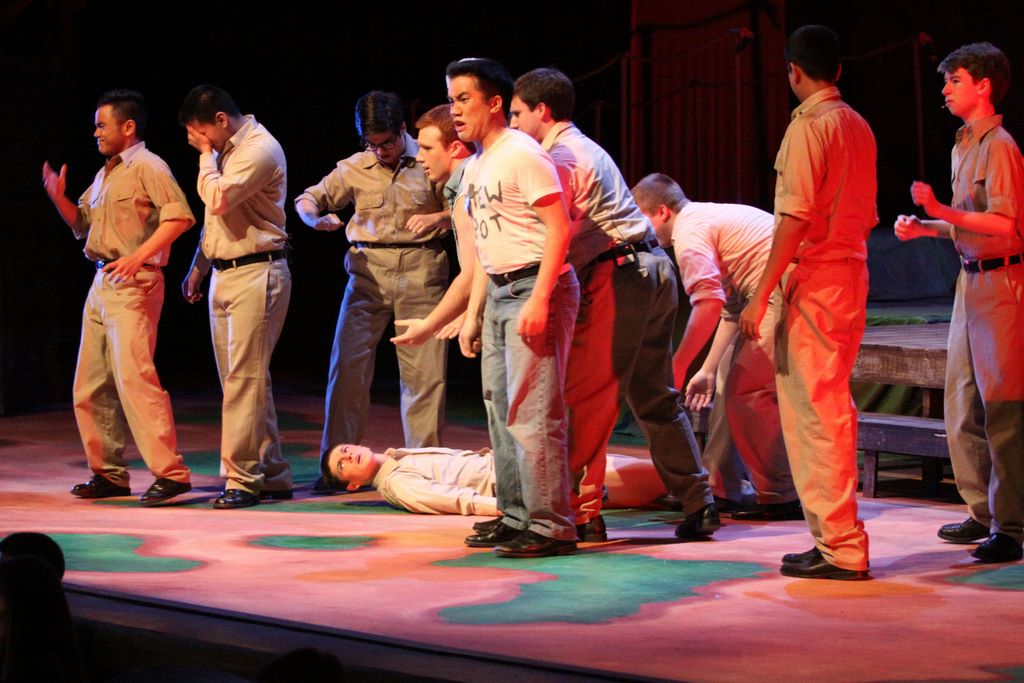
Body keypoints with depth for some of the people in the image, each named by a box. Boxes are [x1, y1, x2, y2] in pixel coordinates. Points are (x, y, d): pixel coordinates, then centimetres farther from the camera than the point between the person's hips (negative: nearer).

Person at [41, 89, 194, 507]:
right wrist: (59, 198, 9)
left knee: (134, 377, -17)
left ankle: (170, 472, -16)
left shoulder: (147, 167, -8)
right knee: (91, 386, 10)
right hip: (101, 284, 10)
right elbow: (83, 225, 26)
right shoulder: (104, 174, 20)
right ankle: (108, 473, 17)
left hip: (133, 285, -10)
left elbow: (180, 216, -19)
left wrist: (139, 256, -24)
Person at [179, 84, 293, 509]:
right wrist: (198, 266, 24)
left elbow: (218, 199, -22)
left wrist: (205, 156, -9)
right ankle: (272, 476, 15)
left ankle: (242, 479, -10)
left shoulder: (260, 149, -13)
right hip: (223, 275, 9)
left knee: (244, 379, -11)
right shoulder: (225, 151, 16)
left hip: (255, 274, -9)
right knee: (246, 381, 10)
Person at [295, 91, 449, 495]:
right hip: (368, 272, 2)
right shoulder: (354, 168, 8)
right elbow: (307, 200, 12)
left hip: (420, 270, -2)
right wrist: (315, 219, -10)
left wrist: (439, 218, -13)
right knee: (347, 366, -2)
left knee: (424, 371, -2)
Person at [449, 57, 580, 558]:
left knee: (532, 411, -12)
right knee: (501, 409, 11)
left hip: (536, 287, -10)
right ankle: (515, 517, 18)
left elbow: (559, 229, -16)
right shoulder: (475, 167, 17)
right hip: (498, 292, 10)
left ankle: (550, 525, -9)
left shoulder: (522, 154, -11)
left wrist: (538, 300, -22)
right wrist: (473, 313, 20)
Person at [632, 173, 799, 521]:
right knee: (731, 383, 16)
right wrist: (708, 369, 26)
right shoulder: (709, 218, 24)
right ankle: (722, 487, 23)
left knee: (747, 391, -9)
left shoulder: (689, 232, -8)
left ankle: (781, 496, -7)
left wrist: (676, 368, -19)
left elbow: (709, 303, -22)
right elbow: (729, 307, 26)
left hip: (784, 294, -11)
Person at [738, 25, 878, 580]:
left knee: (813, 412, -6)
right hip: (851, 275, 9)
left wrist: (761, 294, -17)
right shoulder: (858, 127, 13)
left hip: (812, 283, -9)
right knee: (832, 409, 15)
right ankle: (840, 540, 20)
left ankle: (840, 549, -6)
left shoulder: (809, 125, -13)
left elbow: (796, 217, -19)